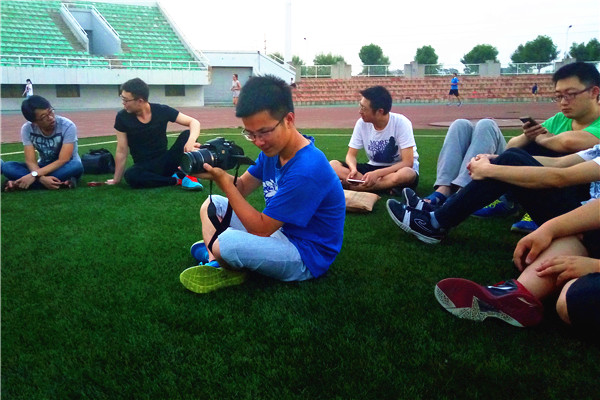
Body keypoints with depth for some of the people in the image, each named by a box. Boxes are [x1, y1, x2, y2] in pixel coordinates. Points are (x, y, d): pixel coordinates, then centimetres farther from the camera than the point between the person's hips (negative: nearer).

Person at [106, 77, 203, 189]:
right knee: (131, 176, -36)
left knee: (186, 134, -21)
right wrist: (116, 179, -4)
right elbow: (122, 150, -5)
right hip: (143, 167, 0)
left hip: (165, 162, 0)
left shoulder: (162, 111, -8)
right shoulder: (122, 117, -8)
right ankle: (177, 180, -18)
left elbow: (194, 122, -10)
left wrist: (191, 141, -30)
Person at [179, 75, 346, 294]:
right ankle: (216, 263, -3)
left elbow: (260, 228, -25)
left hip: (306, 258, -9)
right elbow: (242, 187, 3)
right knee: (212, 204, 13)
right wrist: (214, 168, -16)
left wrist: (222, 179, -26)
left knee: (226, 243, -33)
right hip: (279, 231, 9)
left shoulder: (307, 170, -31)